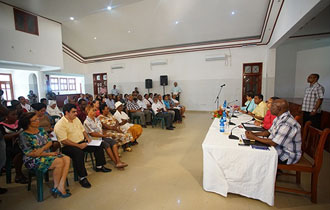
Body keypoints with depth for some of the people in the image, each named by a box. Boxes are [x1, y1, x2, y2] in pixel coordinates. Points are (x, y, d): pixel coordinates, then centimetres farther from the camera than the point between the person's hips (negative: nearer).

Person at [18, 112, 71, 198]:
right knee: (59, 162, -28)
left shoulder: (41, 129, 10)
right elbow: (29, 153, -15)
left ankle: (61, 186, -18)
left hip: (46, 154, 7)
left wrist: (42, 149, -18)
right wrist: (48, 154, -18)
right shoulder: (24, 135, -10)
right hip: (33, 160, -6)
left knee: (67, 159, -18)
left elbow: (50, 142, 4)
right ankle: (56, 187, -6)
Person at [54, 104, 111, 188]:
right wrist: (78, 146, -24)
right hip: (68, 146, -8)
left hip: (82, 142, 8)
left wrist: (87, 138, 2)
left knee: (98, 146, -3)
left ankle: (99, 166, 13)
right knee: (79, 153, -37)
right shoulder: (60, 125, -15)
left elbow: (83, 130, 20)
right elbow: (64, 141, -21)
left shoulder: (76, 119, 11)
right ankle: (82, 178, -24)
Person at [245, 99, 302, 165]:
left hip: (287, 157, -9)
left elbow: (273, 143, -29)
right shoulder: (279, 117, 3)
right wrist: (254, 134, -3)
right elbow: (269, 132, 11)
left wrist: (254, 137, -21)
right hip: (280, 149, 9)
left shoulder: (286, 124, -30)